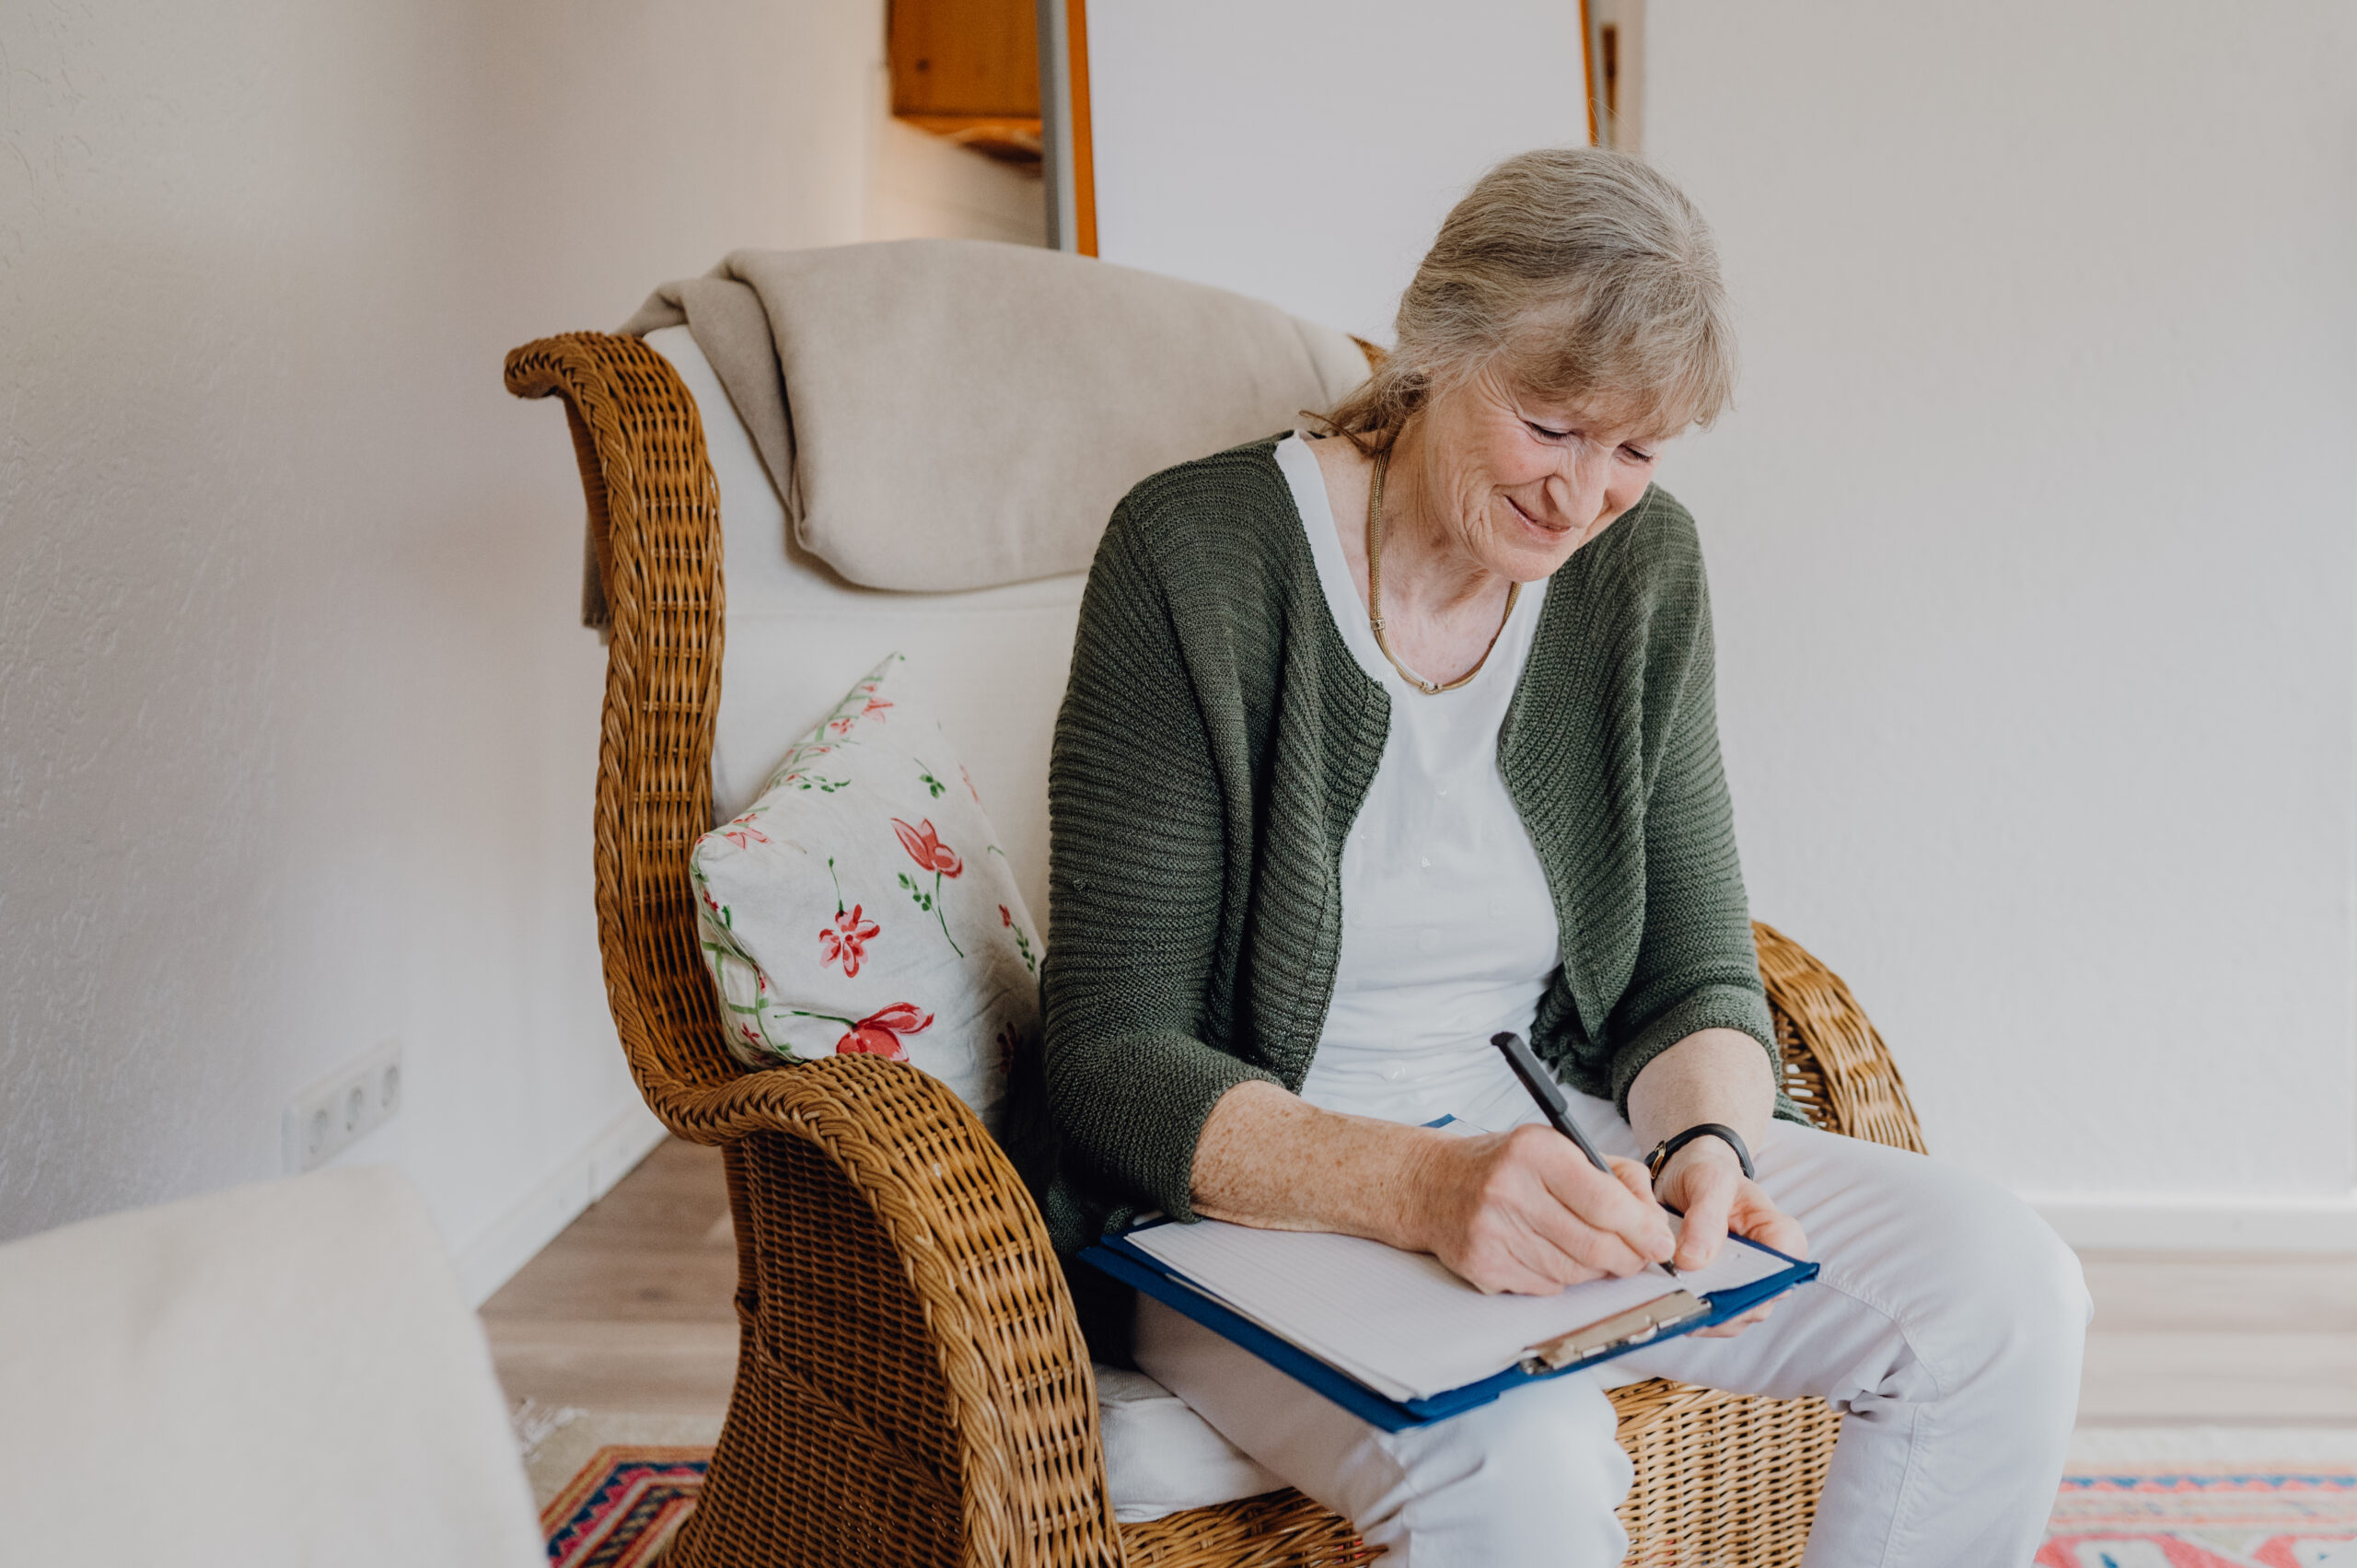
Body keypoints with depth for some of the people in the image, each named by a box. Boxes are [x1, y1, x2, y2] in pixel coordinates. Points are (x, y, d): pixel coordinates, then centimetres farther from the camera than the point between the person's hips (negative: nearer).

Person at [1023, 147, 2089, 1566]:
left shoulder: (1643, 566, 1)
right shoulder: (1201, 556, -15)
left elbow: (1696, 977, 5)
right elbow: (1116, 1065, -18)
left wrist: (1709, 1140, -18)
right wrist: (1424, 1185, -34)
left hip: (1558, 1128, 6)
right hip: (1253, 1184, -5)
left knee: (2009, 1290, -12)